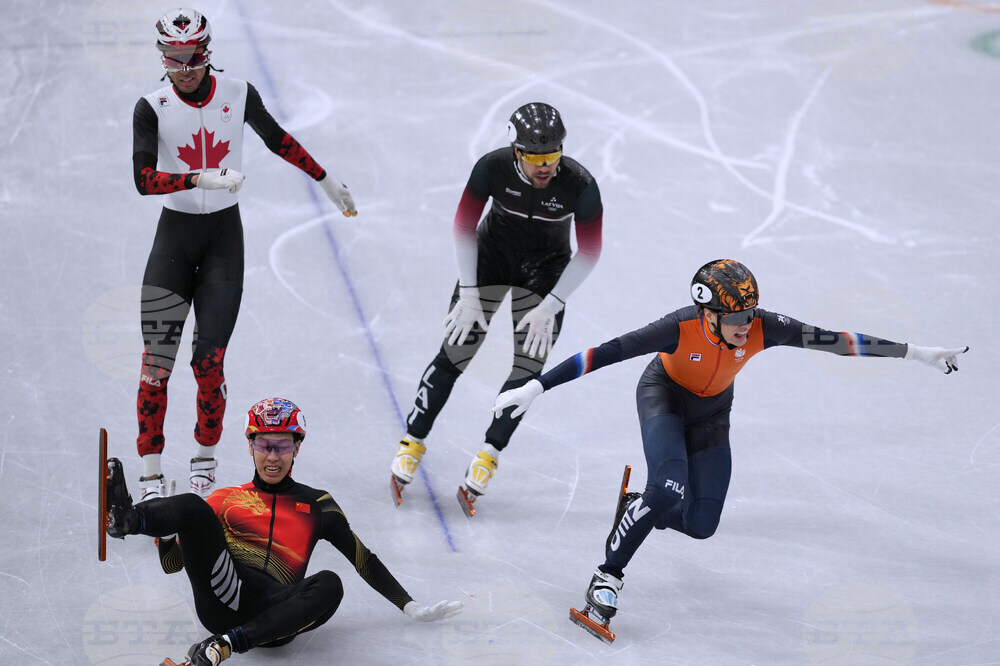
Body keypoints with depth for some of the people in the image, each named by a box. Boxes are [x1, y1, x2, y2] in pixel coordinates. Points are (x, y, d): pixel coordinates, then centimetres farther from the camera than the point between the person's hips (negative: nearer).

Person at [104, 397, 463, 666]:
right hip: (225, 596, 0)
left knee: (329, 584, -34)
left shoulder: (317, 505, 24)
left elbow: (364, 560, 24)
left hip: (275, 610, 0)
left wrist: (411, 607, 17)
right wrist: (164, 527, -4)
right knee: (192, 507, -23)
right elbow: (173, 563, 18)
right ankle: (124, 518, -59)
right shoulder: (225, 499, 23)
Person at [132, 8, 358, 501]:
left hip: (224, 234, 0)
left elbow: (279, 140, 13)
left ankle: (205, 458, 15)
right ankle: (151, 478, -1)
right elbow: (143, 178, -18)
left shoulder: (238, 95, -3)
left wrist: (326, 181, 19)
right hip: (174, 234, 0)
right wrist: (202, 178, -30)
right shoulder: (152, 109, -8)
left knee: (209, 359, -8)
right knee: (157, 357, -8)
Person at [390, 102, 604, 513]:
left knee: (529, 367, -6)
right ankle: (413, 441, 12)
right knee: (456, 352, -3)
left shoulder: (580, 185, -30)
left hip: (545, 267, 0)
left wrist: (548, 308, -18)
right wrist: (469, 294, -14)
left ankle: (490, 453, 10)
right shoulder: (493, 167, -28)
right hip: (492, 252, 0)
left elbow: (589, 251, -17)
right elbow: (464, 225, -13)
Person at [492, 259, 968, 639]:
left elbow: (838, 342, -25)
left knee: (700, 525, -3)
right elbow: (604, 354, -36)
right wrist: (536, 387, -39)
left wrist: (916, 353, -22)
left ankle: (638, 506, 29)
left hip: (712, 413, 4)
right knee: (668, 493, -28)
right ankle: (607, 576, -10)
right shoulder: (681, 328, -37)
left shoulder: (762, 328, -29)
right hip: (664, 395, -4)